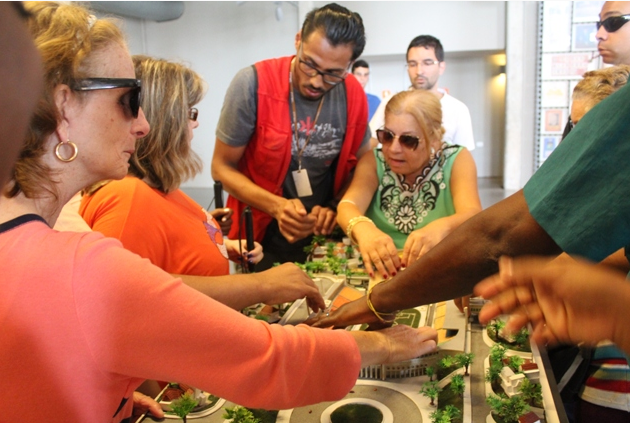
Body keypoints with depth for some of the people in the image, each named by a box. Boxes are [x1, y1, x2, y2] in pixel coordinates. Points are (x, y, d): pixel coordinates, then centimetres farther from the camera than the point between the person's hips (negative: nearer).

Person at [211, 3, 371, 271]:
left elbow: (359, 166, 4)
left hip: (325, 238, 3)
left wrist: (335, 208, -14)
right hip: (262, 240, -3)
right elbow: (222, 168, -12)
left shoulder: (354, 95, -9)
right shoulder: (253, 84, -19)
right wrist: (277, 206, -25)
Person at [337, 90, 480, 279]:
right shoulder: (373, 162, 0)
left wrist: (441, 228, -40)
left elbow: (472, 214, -19)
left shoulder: (457, 161, -3)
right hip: (380, 269, 1)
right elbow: (348, 205, -16)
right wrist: (363, 228, -38)